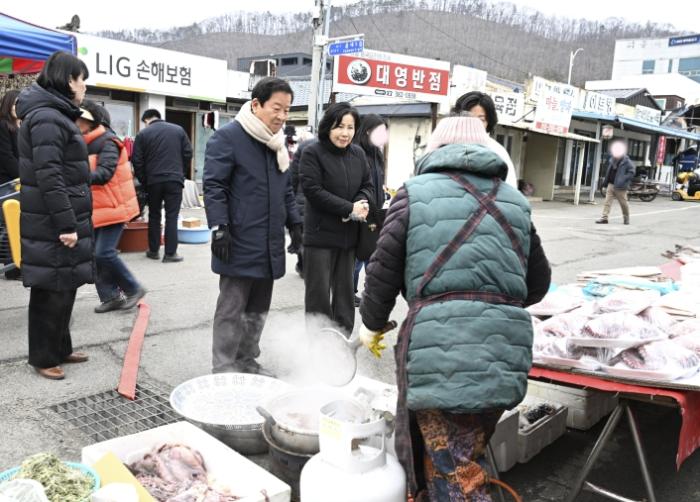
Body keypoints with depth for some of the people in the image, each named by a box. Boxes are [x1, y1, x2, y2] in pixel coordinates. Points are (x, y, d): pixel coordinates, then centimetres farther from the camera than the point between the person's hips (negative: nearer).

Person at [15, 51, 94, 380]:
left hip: (62, 220, 10)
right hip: (52, 227, -10)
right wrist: (66, 224, -23)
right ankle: (43, 357, 15)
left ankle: (60, 348, 29)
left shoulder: (56, 115, 16)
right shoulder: (46, 119, -16)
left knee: (65, 288, 17)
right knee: (51, 290, 1)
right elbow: (48, 177, -23)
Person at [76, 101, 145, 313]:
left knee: (104, 253, -12)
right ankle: (111, 296, 16)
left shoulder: (107, 142, -15)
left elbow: (104, 173, -28)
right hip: (95, 209, 9)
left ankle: (133, 289, 6)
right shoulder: (84, 143, 11)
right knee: (94, 254, 6)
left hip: (113, 207, -8)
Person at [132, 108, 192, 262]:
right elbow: (188, 153, 6)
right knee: (172, 216, 1)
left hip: (153, 181, 0)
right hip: (174, 179, 0)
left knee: (154, 215, 14)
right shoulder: (178, 130, 7)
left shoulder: (143, 134, 3)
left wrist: (143, 180, 10)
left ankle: (154, 250, 18)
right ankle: (170, 253, -1)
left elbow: (137, 161, 0)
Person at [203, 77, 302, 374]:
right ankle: (223, 370, 12)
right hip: (240, 245, -7)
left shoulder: (278, 143, 16)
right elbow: (213, 185, -13)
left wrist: (294, 223, 16)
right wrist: (219, 228, -18)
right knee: (231, 310, 1)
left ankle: (248, 363, 28)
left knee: (258, 311, 15)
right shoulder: (228, 137, -9)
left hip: (269, 245, 8)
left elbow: (286, 189, 23)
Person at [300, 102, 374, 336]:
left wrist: (362, 204, -10)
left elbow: (367, 185, 14)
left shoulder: (358, 154, 9)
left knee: (344, 291, 12)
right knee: (318, 292, 0)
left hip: (349, 234, 5)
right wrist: (349, 209, -18)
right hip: (320, 234, -5)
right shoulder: (312, 153, -8)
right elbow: (313, 190, -15)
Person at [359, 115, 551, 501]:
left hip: (439, 347, -5)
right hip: (505, 351, 5)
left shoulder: (415, 192, 5)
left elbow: (383, 269, 0)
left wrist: (372, 324, 17)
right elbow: (538, 283, 21)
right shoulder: (515, 201, 18)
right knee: (464, 462, 21)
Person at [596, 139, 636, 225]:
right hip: (611, 184, 6)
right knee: (607, 201, -3)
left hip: (620, 187, -6)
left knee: (623, 203, 8)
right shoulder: (612, 160, 10)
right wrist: (606, 181, 14)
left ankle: (626, 218, 25)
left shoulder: (626, 161, -10)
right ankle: (604, 217, -5)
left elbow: (632, 171, -13)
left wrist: (624, 179, -20)